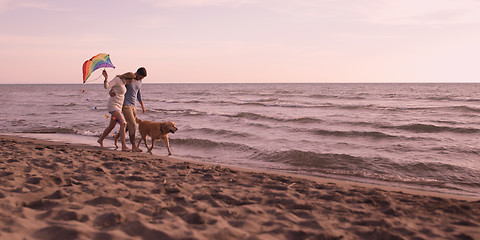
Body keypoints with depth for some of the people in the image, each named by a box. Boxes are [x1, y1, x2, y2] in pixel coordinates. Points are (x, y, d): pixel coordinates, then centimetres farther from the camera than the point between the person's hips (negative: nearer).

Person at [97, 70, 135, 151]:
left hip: (118, 107, 10)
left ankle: (100, 140, 42)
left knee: (112, 126, 19)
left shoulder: (122, 81, 12)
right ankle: (124, 146, -26)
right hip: (113, 106, -10)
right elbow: (106, 86, -23)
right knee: (123, 123, -22)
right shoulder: (117, 79, -13)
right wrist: (106, 78, -39)